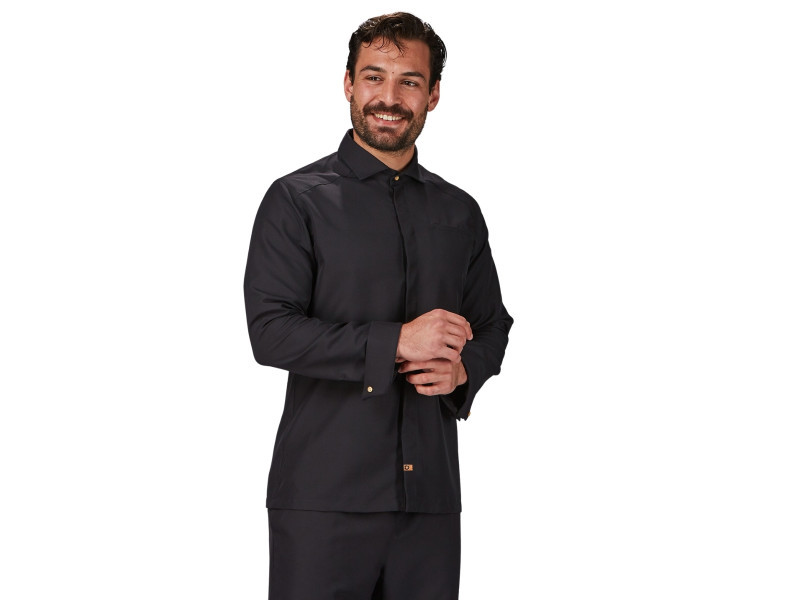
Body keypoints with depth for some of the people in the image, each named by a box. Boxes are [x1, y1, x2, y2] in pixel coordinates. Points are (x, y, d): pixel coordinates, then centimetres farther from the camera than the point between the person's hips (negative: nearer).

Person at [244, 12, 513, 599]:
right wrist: (395, 342, -17)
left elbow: (493, 325, 20)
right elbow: (271, 331, -9)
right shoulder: (297, 200, 0)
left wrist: (462, 369, -3)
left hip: (431, 491, 4)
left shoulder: (460, 213, 14)